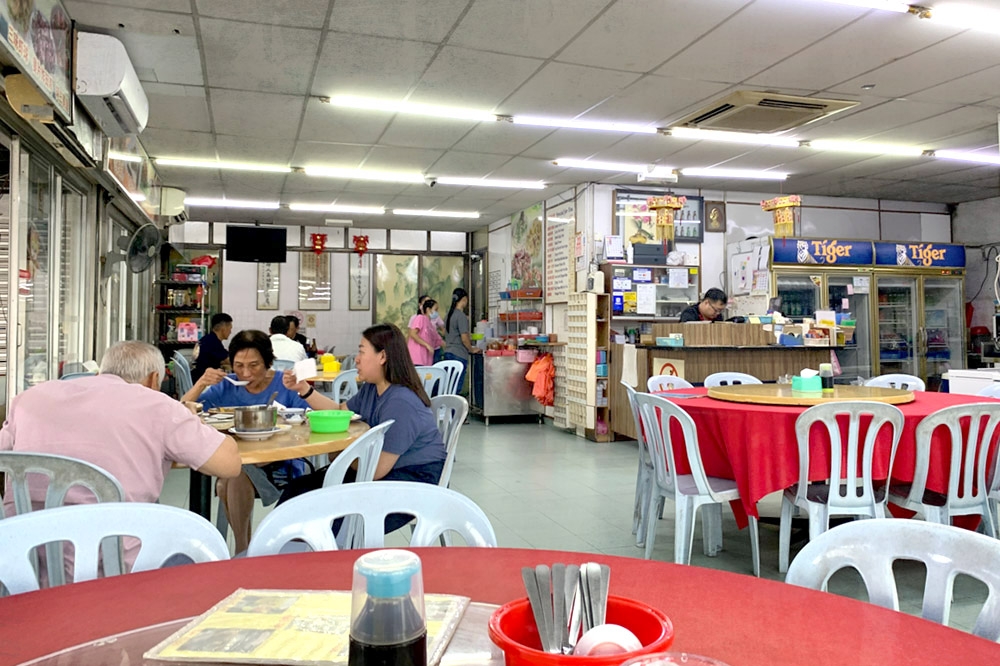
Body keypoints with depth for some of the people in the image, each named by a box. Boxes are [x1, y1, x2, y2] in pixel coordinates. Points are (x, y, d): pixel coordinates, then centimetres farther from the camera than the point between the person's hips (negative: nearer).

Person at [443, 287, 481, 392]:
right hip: (459, 355, -8)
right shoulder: (461, 316, -13)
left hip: (448, 353, 8)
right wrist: (472, 350, 1)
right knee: (457, 387, -5)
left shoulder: (449, 315, 12)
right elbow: (464, 339, -15)